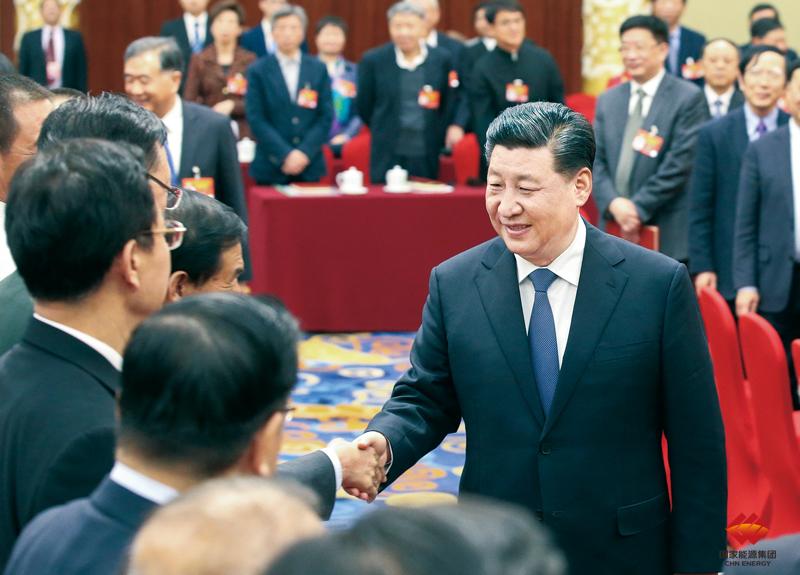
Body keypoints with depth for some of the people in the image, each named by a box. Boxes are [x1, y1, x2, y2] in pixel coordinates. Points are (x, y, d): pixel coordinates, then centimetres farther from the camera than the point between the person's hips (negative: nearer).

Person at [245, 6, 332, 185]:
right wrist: (285, 155, -13)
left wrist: (305, 152, -9)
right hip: (271, 168, -2)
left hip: (309, 166, 2)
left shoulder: (319, 69, 8)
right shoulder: (258, 71, 2)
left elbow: (326, 117, 4)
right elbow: (256, 119, -4)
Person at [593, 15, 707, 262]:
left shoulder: (688, 98, -3)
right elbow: (597, 161, 9)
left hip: (666, 233, -5)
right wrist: (614, 203, -10)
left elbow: (679, 163, -10)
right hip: (616, 230, 5)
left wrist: (639, 207, -13)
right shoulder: (608, 100, 14)